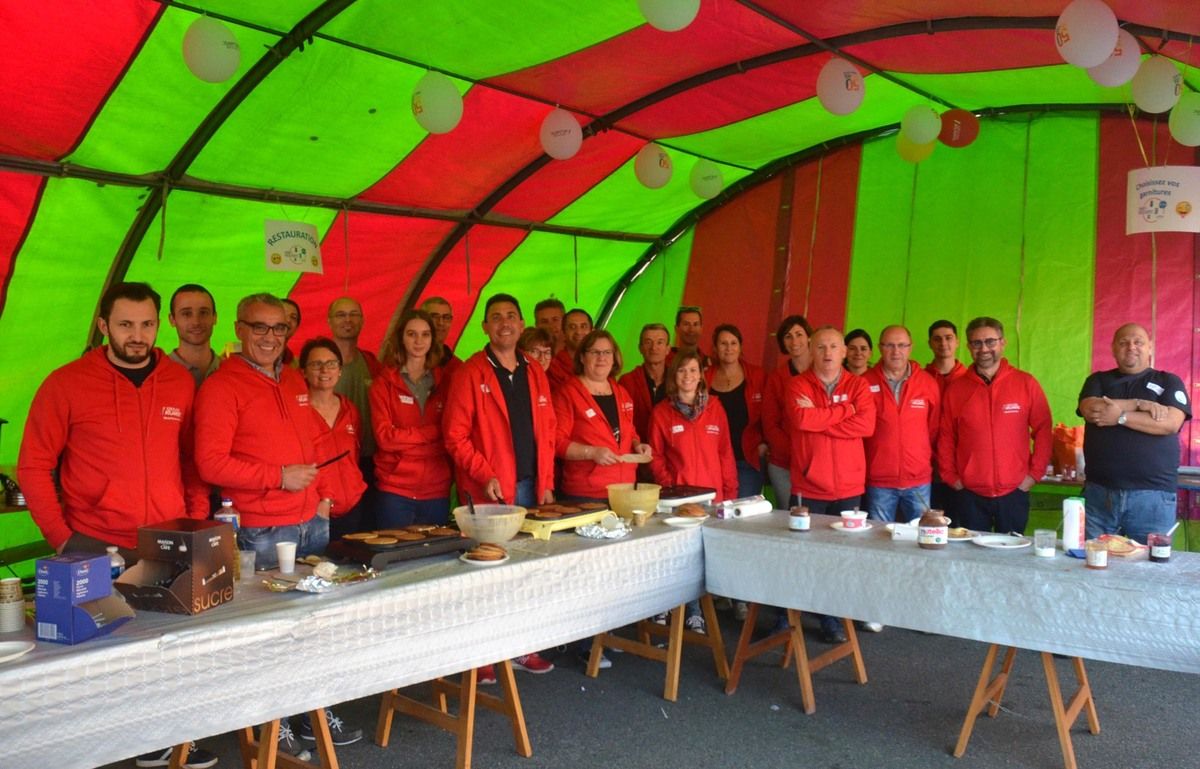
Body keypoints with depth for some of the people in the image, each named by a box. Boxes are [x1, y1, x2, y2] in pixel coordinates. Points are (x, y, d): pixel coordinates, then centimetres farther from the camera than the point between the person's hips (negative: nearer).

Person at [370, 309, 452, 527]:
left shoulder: (445, 381, 8)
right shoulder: (383, 384, -1)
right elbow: (384, 437, -10)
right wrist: (433, 432, -9)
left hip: (437, 490, 3)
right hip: (395, 491, -3)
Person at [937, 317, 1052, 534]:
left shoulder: (1026, 383, 0)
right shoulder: (956, 389, 4)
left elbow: (1043, 430, 3)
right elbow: (946, 437, 8)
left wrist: (1034, 474, -1)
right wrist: (950, 476, 2)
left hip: (1014, 493, -1)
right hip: (969, 494, 1)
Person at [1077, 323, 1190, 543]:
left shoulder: (1169, 382, 9)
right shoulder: (1098, 380, 15)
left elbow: (1171, 423, -8)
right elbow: (1089, 410, -6)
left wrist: (1121, 416, -11)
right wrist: (1139, 404, -10)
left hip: (1153, 494, -1)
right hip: (1099, 492, 1)